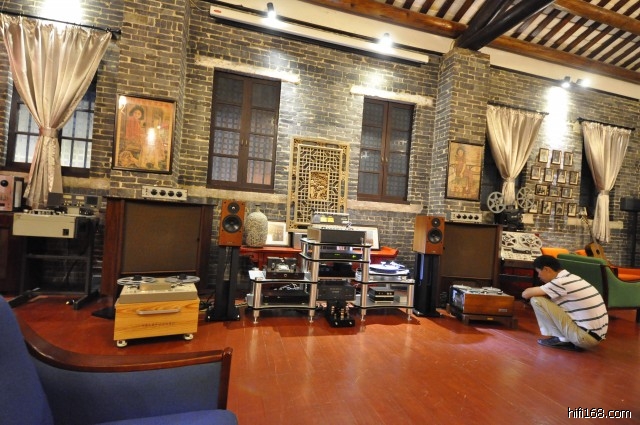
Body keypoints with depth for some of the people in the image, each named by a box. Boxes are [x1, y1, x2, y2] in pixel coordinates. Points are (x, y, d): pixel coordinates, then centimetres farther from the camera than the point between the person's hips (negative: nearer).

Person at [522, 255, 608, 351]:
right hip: (596, 335, 9)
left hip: (585, 337, -9)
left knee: (536, 300, -10)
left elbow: (525, 294, -12)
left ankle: (562, 339, 3)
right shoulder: (572, 278, 9)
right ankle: (569, 340, 11)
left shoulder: (561, 282, -18)